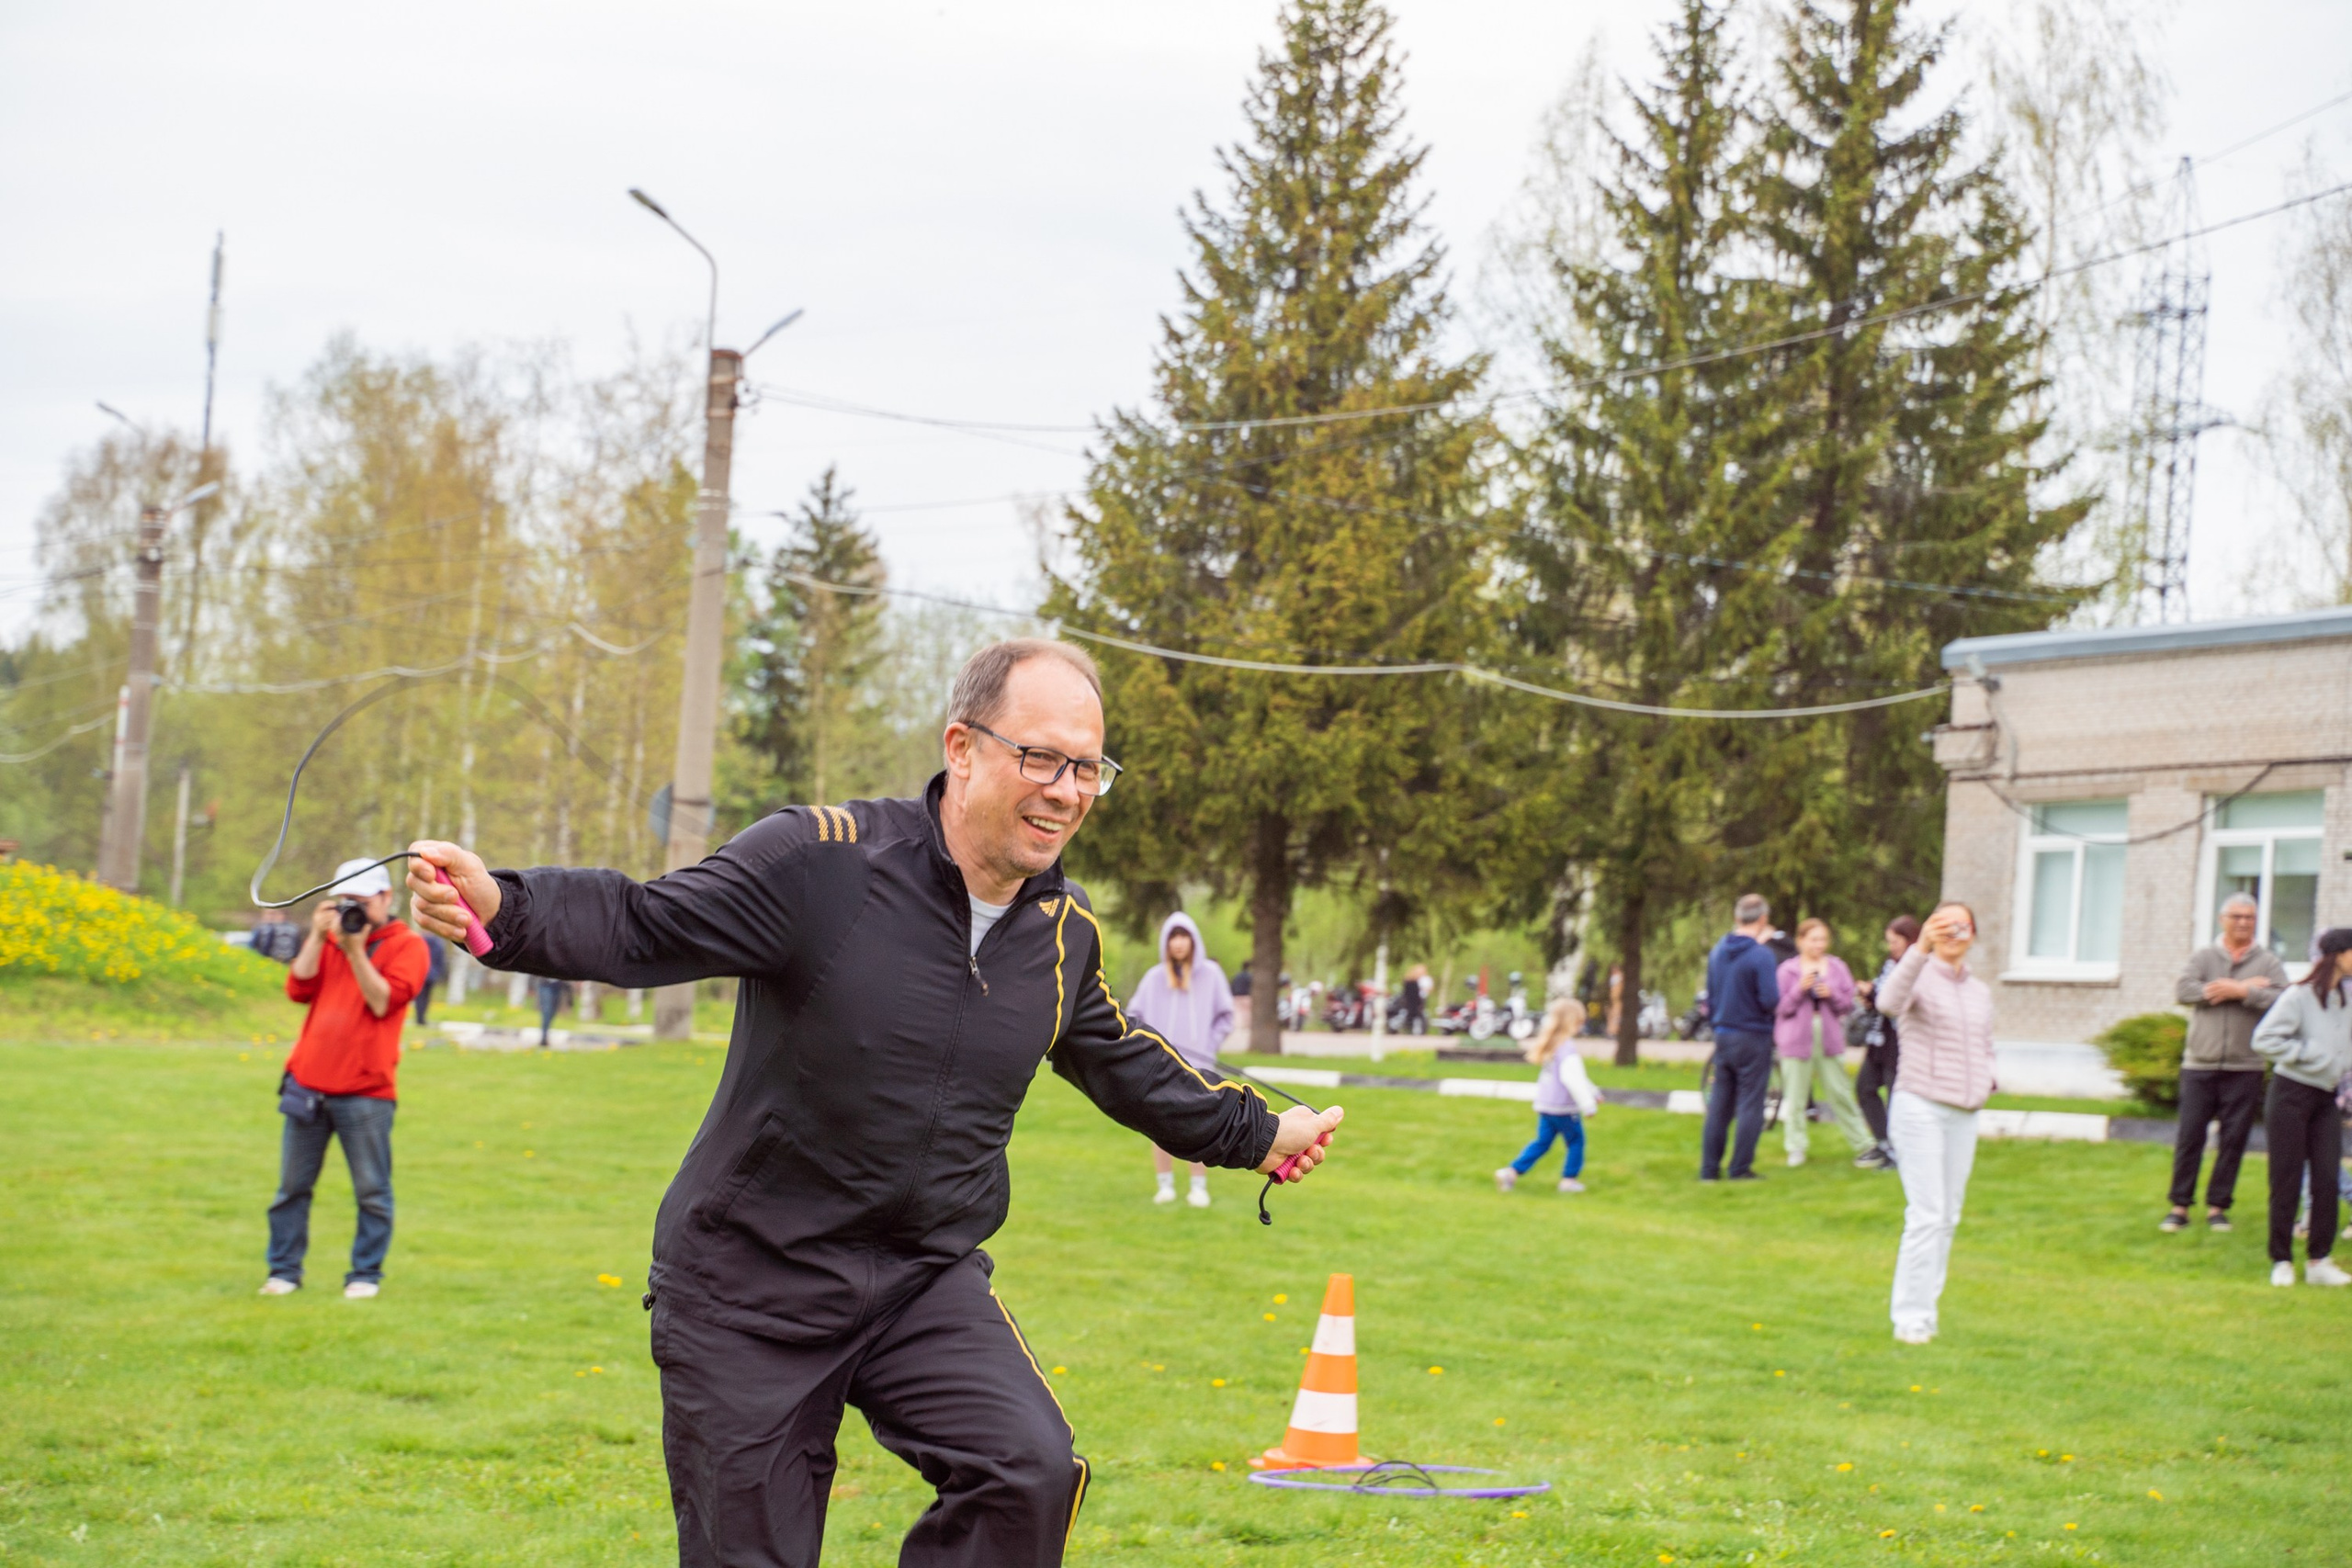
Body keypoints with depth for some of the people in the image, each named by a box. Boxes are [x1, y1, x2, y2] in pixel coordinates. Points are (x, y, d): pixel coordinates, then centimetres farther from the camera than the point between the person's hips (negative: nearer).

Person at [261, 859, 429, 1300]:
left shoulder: (406, 945, 2)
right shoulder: (328, 937, 17)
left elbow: (383, 1001, -11)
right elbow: (298, 989, 4)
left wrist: (355, 950, -14)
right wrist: (317, 937, -3)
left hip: (365, 1090, -4)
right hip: (308, 1082, 4)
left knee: (371, 1192, -1)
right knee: (292, 1185, 5)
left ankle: (365, 1274, 6)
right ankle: (285, 1271, 11)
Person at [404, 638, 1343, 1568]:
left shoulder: (1066, 933, 2)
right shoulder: (824, 860, -17)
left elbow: (1121, 1060, 21)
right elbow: (641, 928, -19)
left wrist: (1256, 1134, 31)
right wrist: (499, 907, -37)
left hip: (926, 1280, 4)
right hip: (750, 1284, -4)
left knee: (1031, 1467, -22)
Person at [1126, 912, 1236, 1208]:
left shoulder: (1210, 974, 4)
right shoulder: (1154, 977, 6)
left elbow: (1224, 1016, 8)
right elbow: (1134, 1015, 11)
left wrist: (1209, 1046, -1)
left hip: (1197, 1066, -2)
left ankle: (1199, 1187, 2)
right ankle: (1166, 1185, 9)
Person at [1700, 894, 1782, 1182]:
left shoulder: (1717, 951, 5)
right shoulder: (1761, 955, -17)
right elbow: (1770, 1001, -19)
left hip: (1723, 1036, 6)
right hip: (1753, 1038, -6)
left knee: (1718, 1104, 11)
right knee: (1750, 1105, 2)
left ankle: (1708, 1168, 13)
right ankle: (1741, 1168, 3)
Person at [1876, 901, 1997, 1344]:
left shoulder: (1980, 992, 15)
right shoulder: (1919, 976, -6)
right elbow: (1889, 1002, -31)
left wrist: (1984, 1086, 5)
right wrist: (1920, 950, -43)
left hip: (1964, 1115, 7)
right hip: (1920, 1107, -7)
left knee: (1948, 1217, 8)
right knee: (1927, 1215, -12)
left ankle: (1925, 1308, 16)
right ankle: (1910, 1317, -8)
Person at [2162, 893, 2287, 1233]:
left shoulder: (2268, 962, 6)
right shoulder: (2203, 958, 8)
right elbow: (2183, 991, -11)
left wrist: (2241, 992, -16)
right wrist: (2245, 987, -13)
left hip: (2244, 1068, 0)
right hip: (2199, 1065, 0)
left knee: (2233, 1141, 1)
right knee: (2189, 1137, -1)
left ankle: (2217, 1207, 11)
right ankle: (2179, 1207, 6)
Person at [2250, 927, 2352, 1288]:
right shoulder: (2299, 997, -14)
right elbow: (2264, 1039, -19)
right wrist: (2307, 1053, -19)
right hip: (2291, 1095, -6)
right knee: (2286, 1182, 0)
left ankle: (2319, 1261, 7)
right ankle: (2281, 1262, 8)